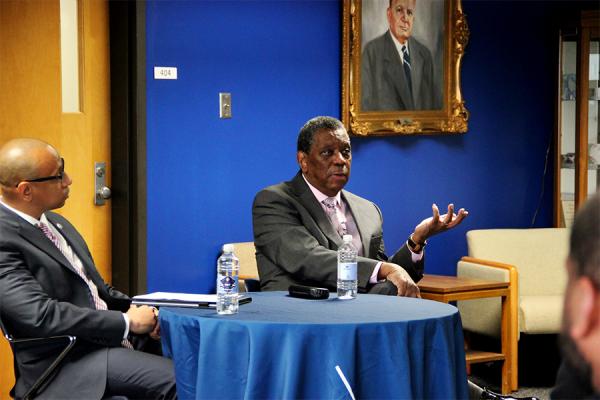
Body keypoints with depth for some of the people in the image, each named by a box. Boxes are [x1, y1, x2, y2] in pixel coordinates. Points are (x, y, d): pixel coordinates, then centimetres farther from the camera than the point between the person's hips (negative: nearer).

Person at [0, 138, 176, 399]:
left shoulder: (52, 221, 13)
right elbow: (42, 316, -24)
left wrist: (134, 309, 1)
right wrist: (127, 322, -18)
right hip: (67, 365, -9)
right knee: (174, 379, -27)